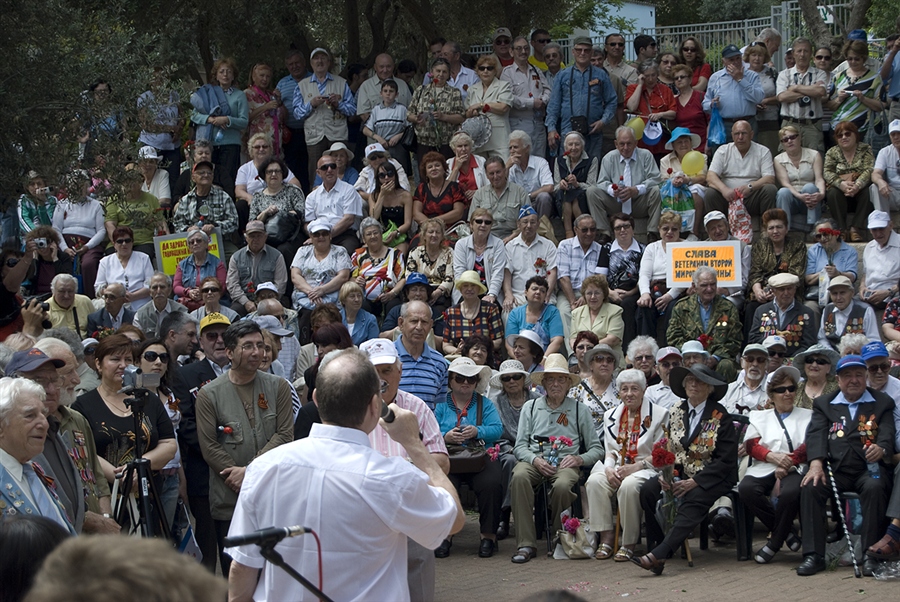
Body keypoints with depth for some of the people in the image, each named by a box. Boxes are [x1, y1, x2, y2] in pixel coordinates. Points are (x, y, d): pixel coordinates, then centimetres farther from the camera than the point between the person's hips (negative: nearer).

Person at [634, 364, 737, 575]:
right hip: (680, 473, 5)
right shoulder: (675, 412, 11)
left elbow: (726, 460, -10)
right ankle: (657, 546, -19)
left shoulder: (720, 417, -5)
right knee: (648, 490, -22)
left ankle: (659, 555, -47)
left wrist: (694, 482, -19)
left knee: (693, 500, -35)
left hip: (712, 478, -5)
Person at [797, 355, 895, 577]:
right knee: (810, 487, -27)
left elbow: (888, 436, 0)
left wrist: (881, 449, -26)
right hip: (835, 469, 2)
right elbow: (816, 434, 2)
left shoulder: (882, 403, 14)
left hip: (868, 467, -1)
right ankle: (814, 554, -25)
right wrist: (816, 463, -18)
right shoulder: (824, 404, 18)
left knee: (875, 488, -34)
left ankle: (870, 554, -29)